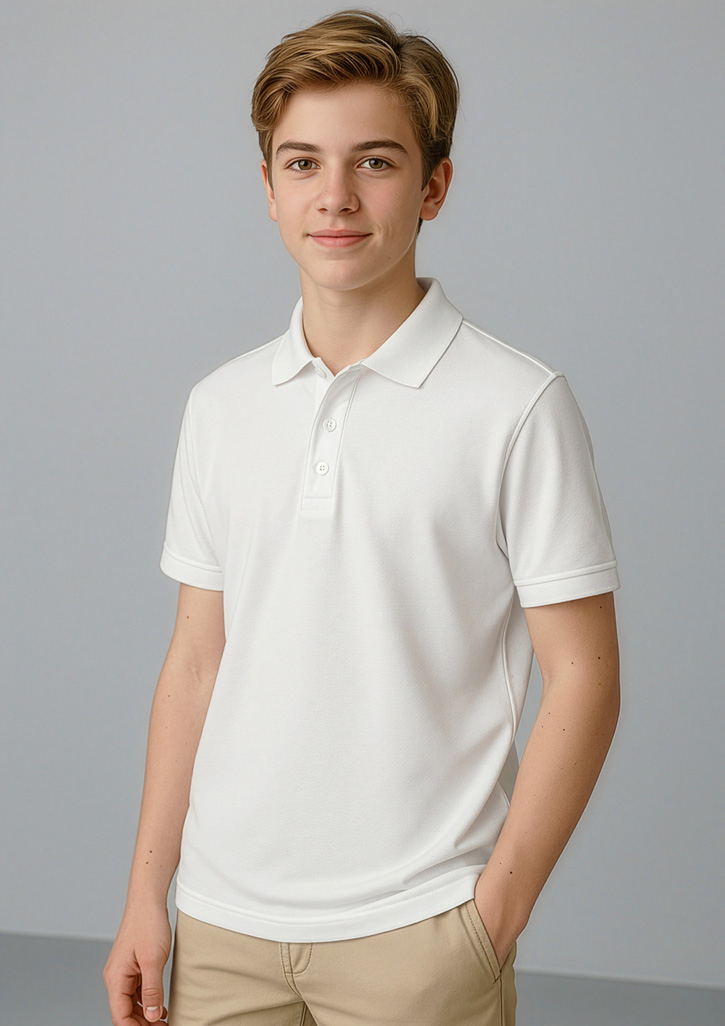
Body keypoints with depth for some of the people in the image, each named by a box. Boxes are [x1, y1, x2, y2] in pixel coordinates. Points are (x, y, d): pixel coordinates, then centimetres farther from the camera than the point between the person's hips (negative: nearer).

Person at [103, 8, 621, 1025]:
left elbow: (583, 678, -7)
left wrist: (494, 918, -10)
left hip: (413, 932, -4)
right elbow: (195, 661, 10)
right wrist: (147, 894, 7)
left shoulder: (518, 405, -8)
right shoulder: (220, 406, 6)